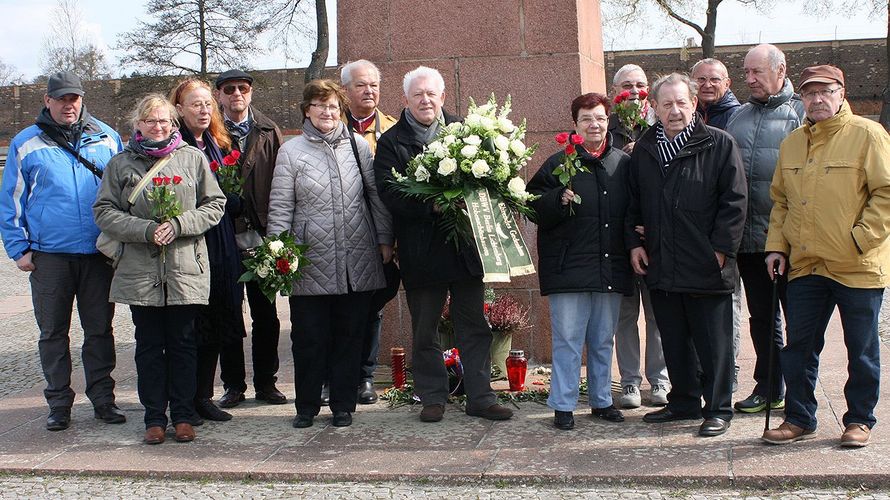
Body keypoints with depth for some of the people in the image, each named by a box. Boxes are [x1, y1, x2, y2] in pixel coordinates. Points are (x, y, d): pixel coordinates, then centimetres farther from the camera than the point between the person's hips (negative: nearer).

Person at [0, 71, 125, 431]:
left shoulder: (106, 138, 7)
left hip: (98, 253, 1)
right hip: (49, 256, -1)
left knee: (100, 329, 7)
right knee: (53, 333, 7)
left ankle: (103, 398, 17)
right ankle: (58, 403, 18)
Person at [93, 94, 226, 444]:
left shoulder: (193, 158, 6)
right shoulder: (121, 164, 7)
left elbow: (215, 204, 4)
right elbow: (104, 211, 2)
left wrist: (179, 224, -11)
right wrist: (145, 230, -13)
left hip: (185, 270, -1)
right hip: (140, 270, 1)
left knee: (182, 343, 7)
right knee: (149, 345, 7)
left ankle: (183, 415, 17)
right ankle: (154, 417, 17)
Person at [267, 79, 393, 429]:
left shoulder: (358, 146, 7)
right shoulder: (291, 151, 2)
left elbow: (376, 196, 11)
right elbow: (280, 207, 0)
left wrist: (384, 240, 7)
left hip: (357, 262, 2)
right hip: (311, 265, -1)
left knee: (350, 335, 8)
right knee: (309, 337, 4)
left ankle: (343, 405, 20)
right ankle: (307, 406, 19)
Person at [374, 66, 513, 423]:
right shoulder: (391, 142, 0)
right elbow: (389, 193, -11)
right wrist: (432, 206, -23)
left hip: (466, 246, 2)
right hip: (421, 252, -1)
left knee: (475, 327, 7)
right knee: (424, 332, 10)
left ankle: (480, 397, 17)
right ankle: (432, 398, 23)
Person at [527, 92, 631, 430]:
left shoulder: (623, 164, 8)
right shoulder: (559, 163, -2)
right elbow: (535, 206, -5)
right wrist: (559, 200, -21)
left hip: (611, 270, 4)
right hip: (569, 267, -4)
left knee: (603, 341, 14)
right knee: (568, 340, -1)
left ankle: (602, 401, 27)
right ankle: (563, 406, 9)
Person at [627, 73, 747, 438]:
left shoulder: (719, 144, -4)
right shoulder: (644, 149, 11)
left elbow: (734, 200, -6)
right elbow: (633, 202, 18)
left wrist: (721, 248, -10)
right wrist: (634, 241, 7)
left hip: (706, 267, -5)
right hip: (661, 267, 5)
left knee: (713, 343, 3)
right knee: (674, 341, 14)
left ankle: (718, 409, 15)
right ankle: (684, 402, 27)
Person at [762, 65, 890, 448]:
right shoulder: (792, 143, 11)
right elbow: (780, 199, 16)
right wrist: (776, 245, 7)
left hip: (858, 267, -5)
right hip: (804, 265, 5)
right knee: (799, 345, 8)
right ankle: (799, 418, 21)